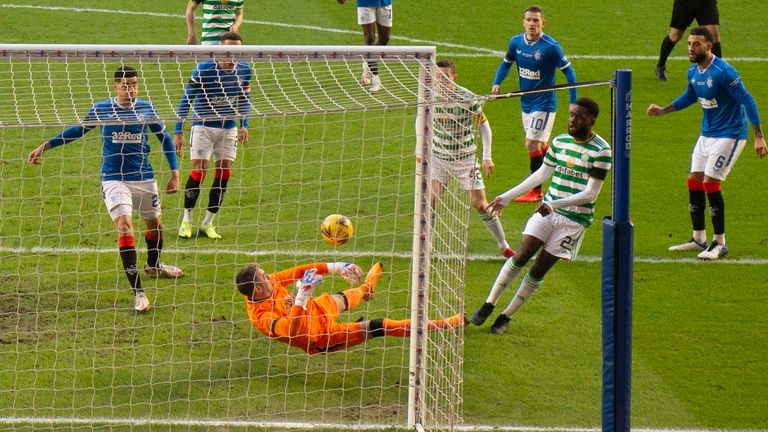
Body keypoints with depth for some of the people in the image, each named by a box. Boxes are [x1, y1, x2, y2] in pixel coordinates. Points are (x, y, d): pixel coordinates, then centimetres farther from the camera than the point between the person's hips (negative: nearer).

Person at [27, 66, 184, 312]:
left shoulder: (146, 108, 0)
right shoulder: (101, 109, -2)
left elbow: (165, 139, 10)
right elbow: (78, 130, 13)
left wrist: (175, 173, 4)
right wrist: (45, 146, 11)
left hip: (144, 178, 3)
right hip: (114, 179, -3)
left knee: (154, 223, 18)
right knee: (124, 225, -19)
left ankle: (153, 265, 52)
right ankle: (138, 292, -22)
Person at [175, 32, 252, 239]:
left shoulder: (244, 71, -4)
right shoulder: (203, 70, -17)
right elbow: (186, 100, -11)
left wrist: (244, 125, 1)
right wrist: (178, 131, -14)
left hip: (228, 128, 4)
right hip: (203, 126, -4)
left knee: (224, 173, 0)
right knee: (199, 171, -10)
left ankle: (208, 223, 12)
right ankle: (186, 221, 4)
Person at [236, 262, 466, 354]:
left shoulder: (269, 283, -15)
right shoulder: (261, 316, -38)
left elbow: (298, 272, -9)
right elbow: (291, 330, -53)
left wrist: (333, 267, -17)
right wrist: (302, 296, -59)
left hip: (316, 308, 8)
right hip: (321, 337, -8)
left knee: (342, 299, 37)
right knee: (377, 326, -10)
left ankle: (366, 287, 76)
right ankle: (438, 325, -1)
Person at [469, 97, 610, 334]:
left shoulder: (601, 151, -11)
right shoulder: (559, 142, 7)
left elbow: (590, 194, -14)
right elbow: (541, 174, 20)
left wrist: (554, 204, -24)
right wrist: (507, 197, 21)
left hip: (574, 219, -4)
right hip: (547, 210, 4)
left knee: (539, 270, -3)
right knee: (520, 257, -10)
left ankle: (506, 316, 8)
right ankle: (487, 306, -2)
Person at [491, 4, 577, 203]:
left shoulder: (551, 47, -17)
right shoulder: (516, 42, -1)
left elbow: (568, 72, -10)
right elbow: (506, 63, 16)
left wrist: (573, 103, -13)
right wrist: (497, 83, -1)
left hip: (544, 103, -6)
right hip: (526, 103, 6)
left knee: (532, 144, -10)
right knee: (540, 145, 14)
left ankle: (536, 191, 0)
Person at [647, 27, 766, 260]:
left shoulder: (723, 72, -23)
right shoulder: (693, 72, 3)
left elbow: (747, 100, -20)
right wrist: (663, 110, 15)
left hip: (729, 134, -8)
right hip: (707, 133, 8)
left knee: (710, 183, -12)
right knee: (694, 182, 7)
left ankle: (720, 243, -1)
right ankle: (698, 239, 20)